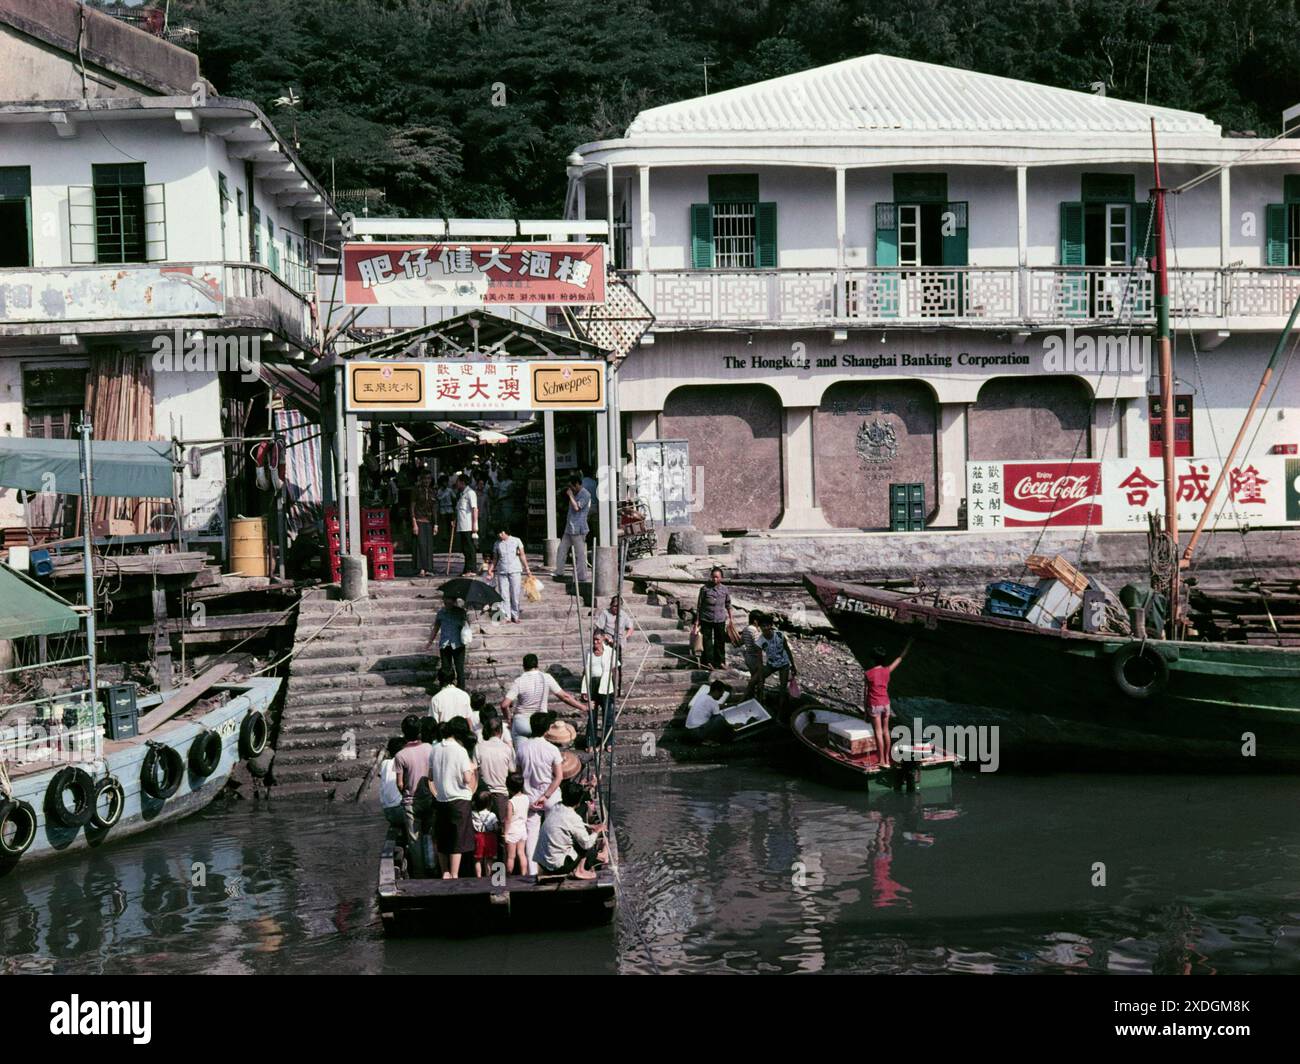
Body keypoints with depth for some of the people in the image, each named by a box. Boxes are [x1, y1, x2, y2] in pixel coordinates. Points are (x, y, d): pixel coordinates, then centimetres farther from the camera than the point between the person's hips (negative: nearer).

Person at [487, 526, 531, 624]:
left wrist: (527, 568, 5)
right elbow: (495, 559, 14)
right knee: (504, 595, -2)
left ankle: (515, 616, 9)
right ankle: (507, 617, 3)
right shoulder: (496, 544, 9)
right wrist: (490, 570, 5)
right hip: (502, 572, 2)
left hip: (515, 571, -2)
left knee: (515, 594, -1)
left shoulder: (516, 541, 4)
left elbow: (522, 555, 7)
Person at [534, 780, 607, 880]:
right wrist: (597, 831, 5)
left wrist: (590, 827, 20)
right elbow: (587, 843, -11)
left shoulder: (554, 808, 3)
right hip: (558, 867, -8)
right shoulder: (573, 818, -20)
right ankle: (581, 870, 3)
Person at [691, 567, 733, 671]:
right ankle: (707, 662, 4)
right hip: (706, 619, -2)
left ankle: (720, 662, 18)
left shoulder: (724, 589, 3)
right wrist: (697, 620, -1)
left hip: (720, 619, 2)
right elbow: (699, 605, 0)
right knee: (707, 641, -1)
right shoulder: (705, 589, -5)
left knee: (720, 641, 8)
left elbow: (728, 604, 16)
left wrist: (730, 618, 18)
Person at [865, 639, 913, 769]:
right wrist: (908, 645, 23)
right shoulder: (887, 671, -2)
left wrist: (865, 709, 3)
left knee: (878, 733, -2)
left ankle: (882, 761, -1)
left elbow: (865, 692, -7)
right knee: (886, 731, 14)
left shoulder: (868, 674, -12)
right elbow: (900, 658, 12)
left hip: (874, 705, -4)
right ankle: (887, 759, 20)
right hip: (886, 704, 4)